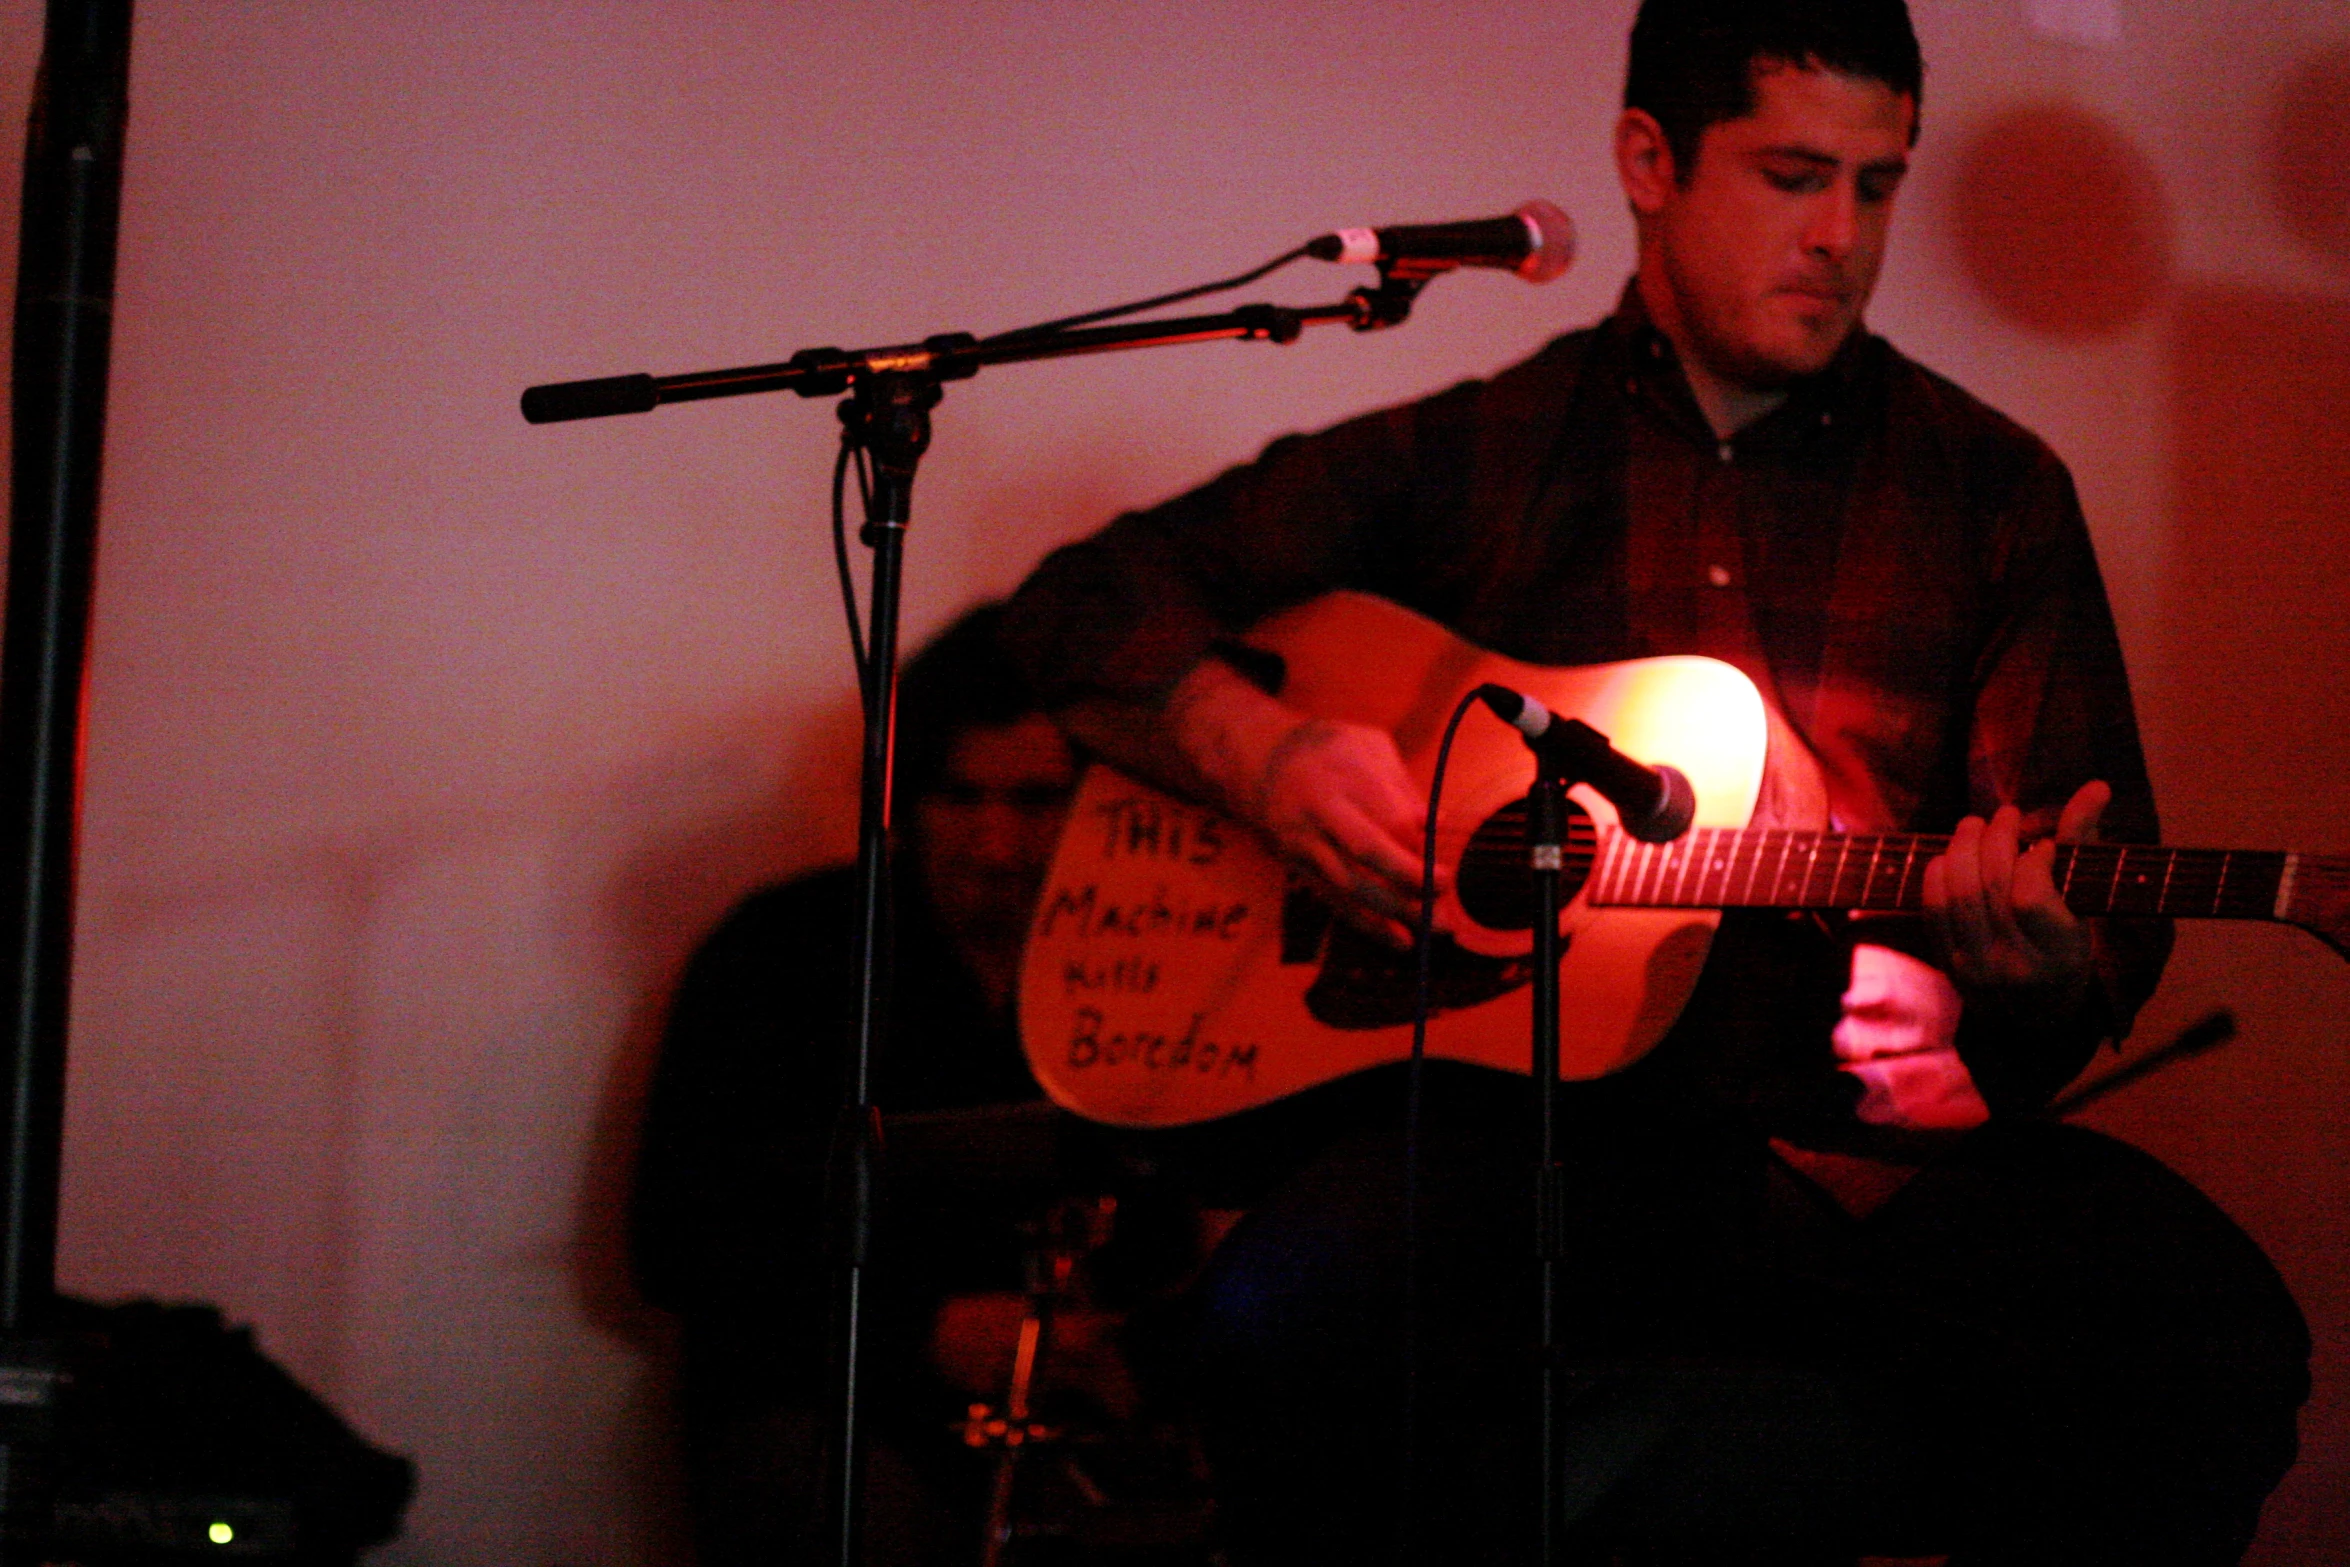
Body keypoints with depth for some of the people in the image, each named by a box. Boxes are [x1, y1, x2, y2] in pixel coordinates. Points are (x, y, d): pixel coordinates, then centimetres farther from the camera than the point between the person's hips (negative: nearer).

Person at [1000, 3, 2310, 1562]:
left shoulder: (1992, 492, 13)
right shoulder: (1476, 456, 13)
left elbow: (2121, 931, 12)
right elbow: (1090, 601, 16)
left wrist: (2039, 948, -14)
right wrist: (1269, 759, -4)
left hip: (1868, 1140, 2)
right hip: (1527, 1112, -1)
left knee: (2207, 1334, -29)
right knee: (1290, 1315, -35)